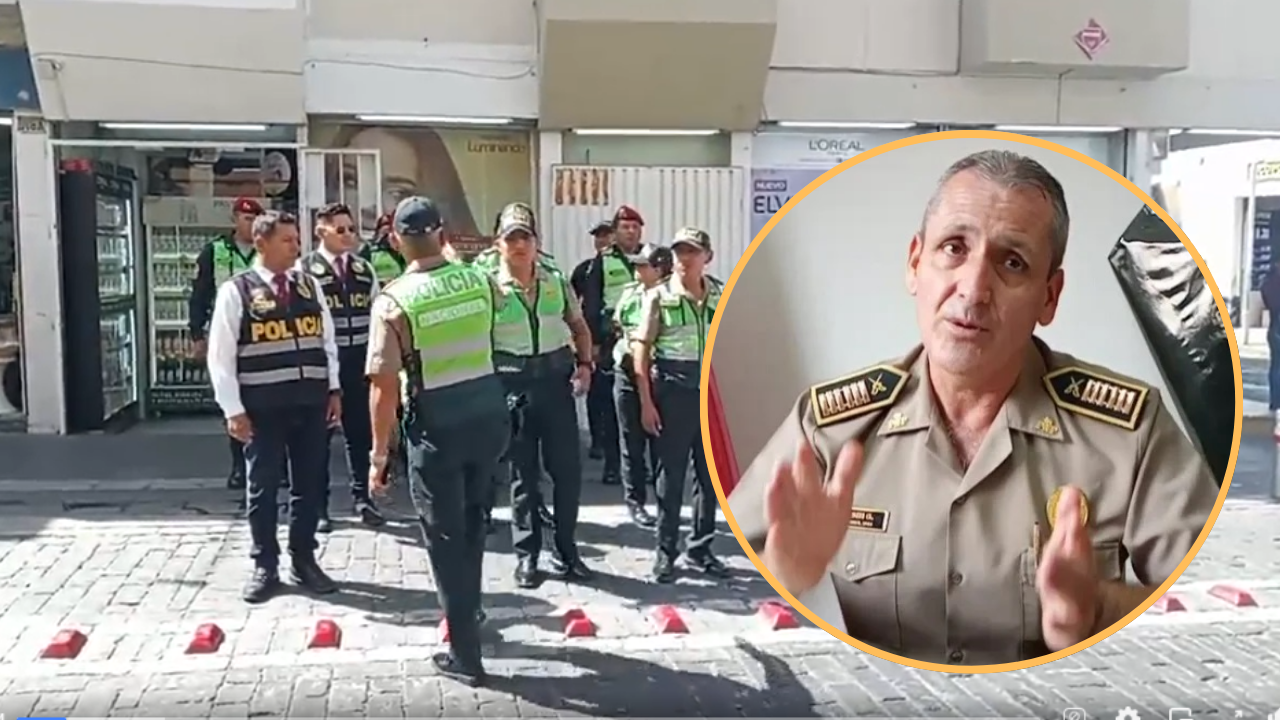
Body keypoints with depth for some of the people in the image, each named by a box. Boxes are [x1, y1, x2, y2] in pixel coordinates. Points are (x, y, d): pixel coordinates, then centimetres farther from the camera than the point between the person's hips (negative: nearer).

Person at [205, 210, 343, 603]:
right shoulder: (236, 291, -5)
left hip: (311, 402, 4)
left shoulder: (310, 286, 8)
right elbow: (220, 356, -6)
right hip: (262, 407, -4)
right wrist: (234, 410, -10)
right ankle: (265, 566, 20)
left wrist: (334, 389, 7)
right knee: (263, 486, 7)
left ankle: (305, 560, 25)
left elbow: (327, 340, 14)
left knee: (310, 483, 10)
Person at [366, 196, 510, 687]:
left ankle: (465, 655, 14)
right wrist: (447, 255, 39)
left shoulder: (393, 300, -13)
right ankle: (466, 610, 44)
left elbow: (384, 386, -16)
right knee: (471, 521, 27)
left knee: (445, 538, 7)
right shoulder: (478, 281, 0)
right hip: (489, 413, 5)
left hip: (437, 426, -5)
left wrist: (379, 453, -6)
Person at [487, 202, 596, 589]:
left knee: (568, 468, 5)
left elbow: (579, 327, 16)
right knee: (523, 473, 7)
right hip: (512, 384, -3)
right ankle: (526, 555, 19)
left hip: (556, 380, 3)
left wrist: (584, 363, 1)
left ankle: (565, 552, 20)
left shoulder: (557, 282, 6)